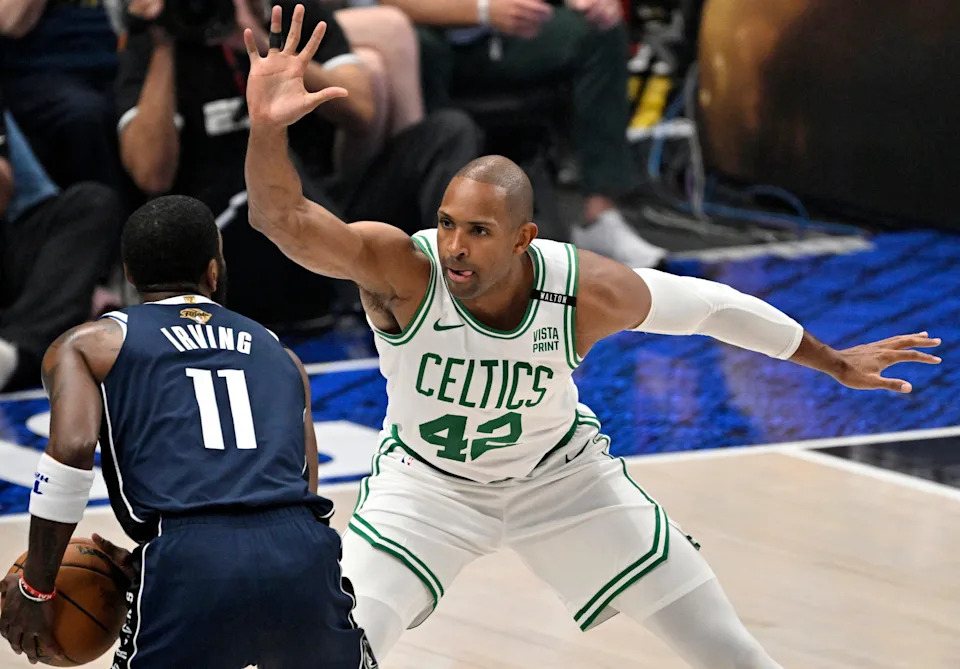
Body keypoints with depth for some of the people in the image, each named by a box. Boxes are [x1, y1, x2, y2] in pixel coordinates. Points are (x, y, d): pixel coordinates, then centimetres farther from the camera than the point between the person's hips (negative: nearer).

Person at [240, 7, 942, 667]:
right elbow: (283, 219, -48)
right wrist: (267, 128, -70)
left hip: (559, 471, 1)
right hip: (426, 480, -1)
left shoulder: (587, 293, -29)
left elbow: (702, 304, -11)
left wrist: (834, 362, 2)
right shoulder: (402, 267, -34)